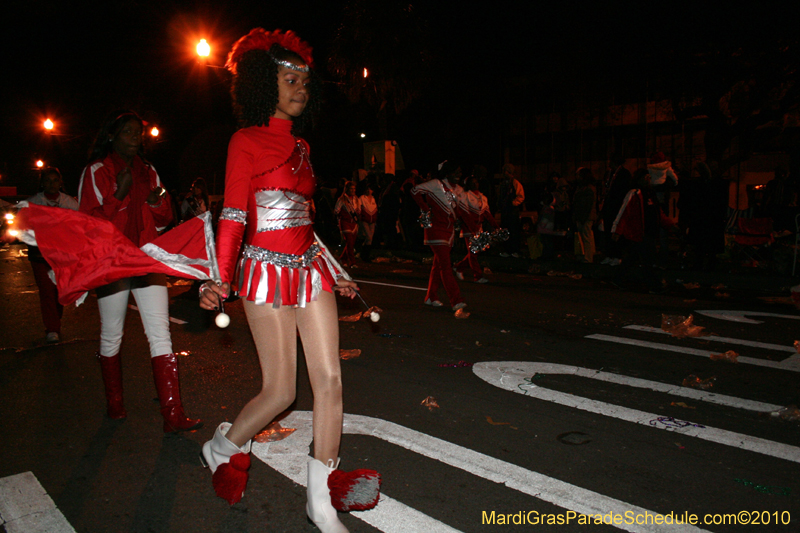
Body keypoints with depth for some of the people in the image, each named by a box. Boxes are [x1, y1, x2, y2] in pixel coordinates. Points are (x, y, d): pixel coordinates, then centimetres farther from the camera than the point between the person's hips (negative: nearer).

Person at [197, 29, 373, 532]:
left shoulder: (301, 147, 16)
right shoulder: (247, 141, -2)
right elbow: (233, 216, -9)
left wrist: (336, 274, 19)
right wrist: (221, 278, -23)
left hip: (311, 267, 6)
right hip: (268, 270, -6)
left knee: (330, 380, -1)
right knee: (281, 391, -2)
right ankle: (223, 446, 31)